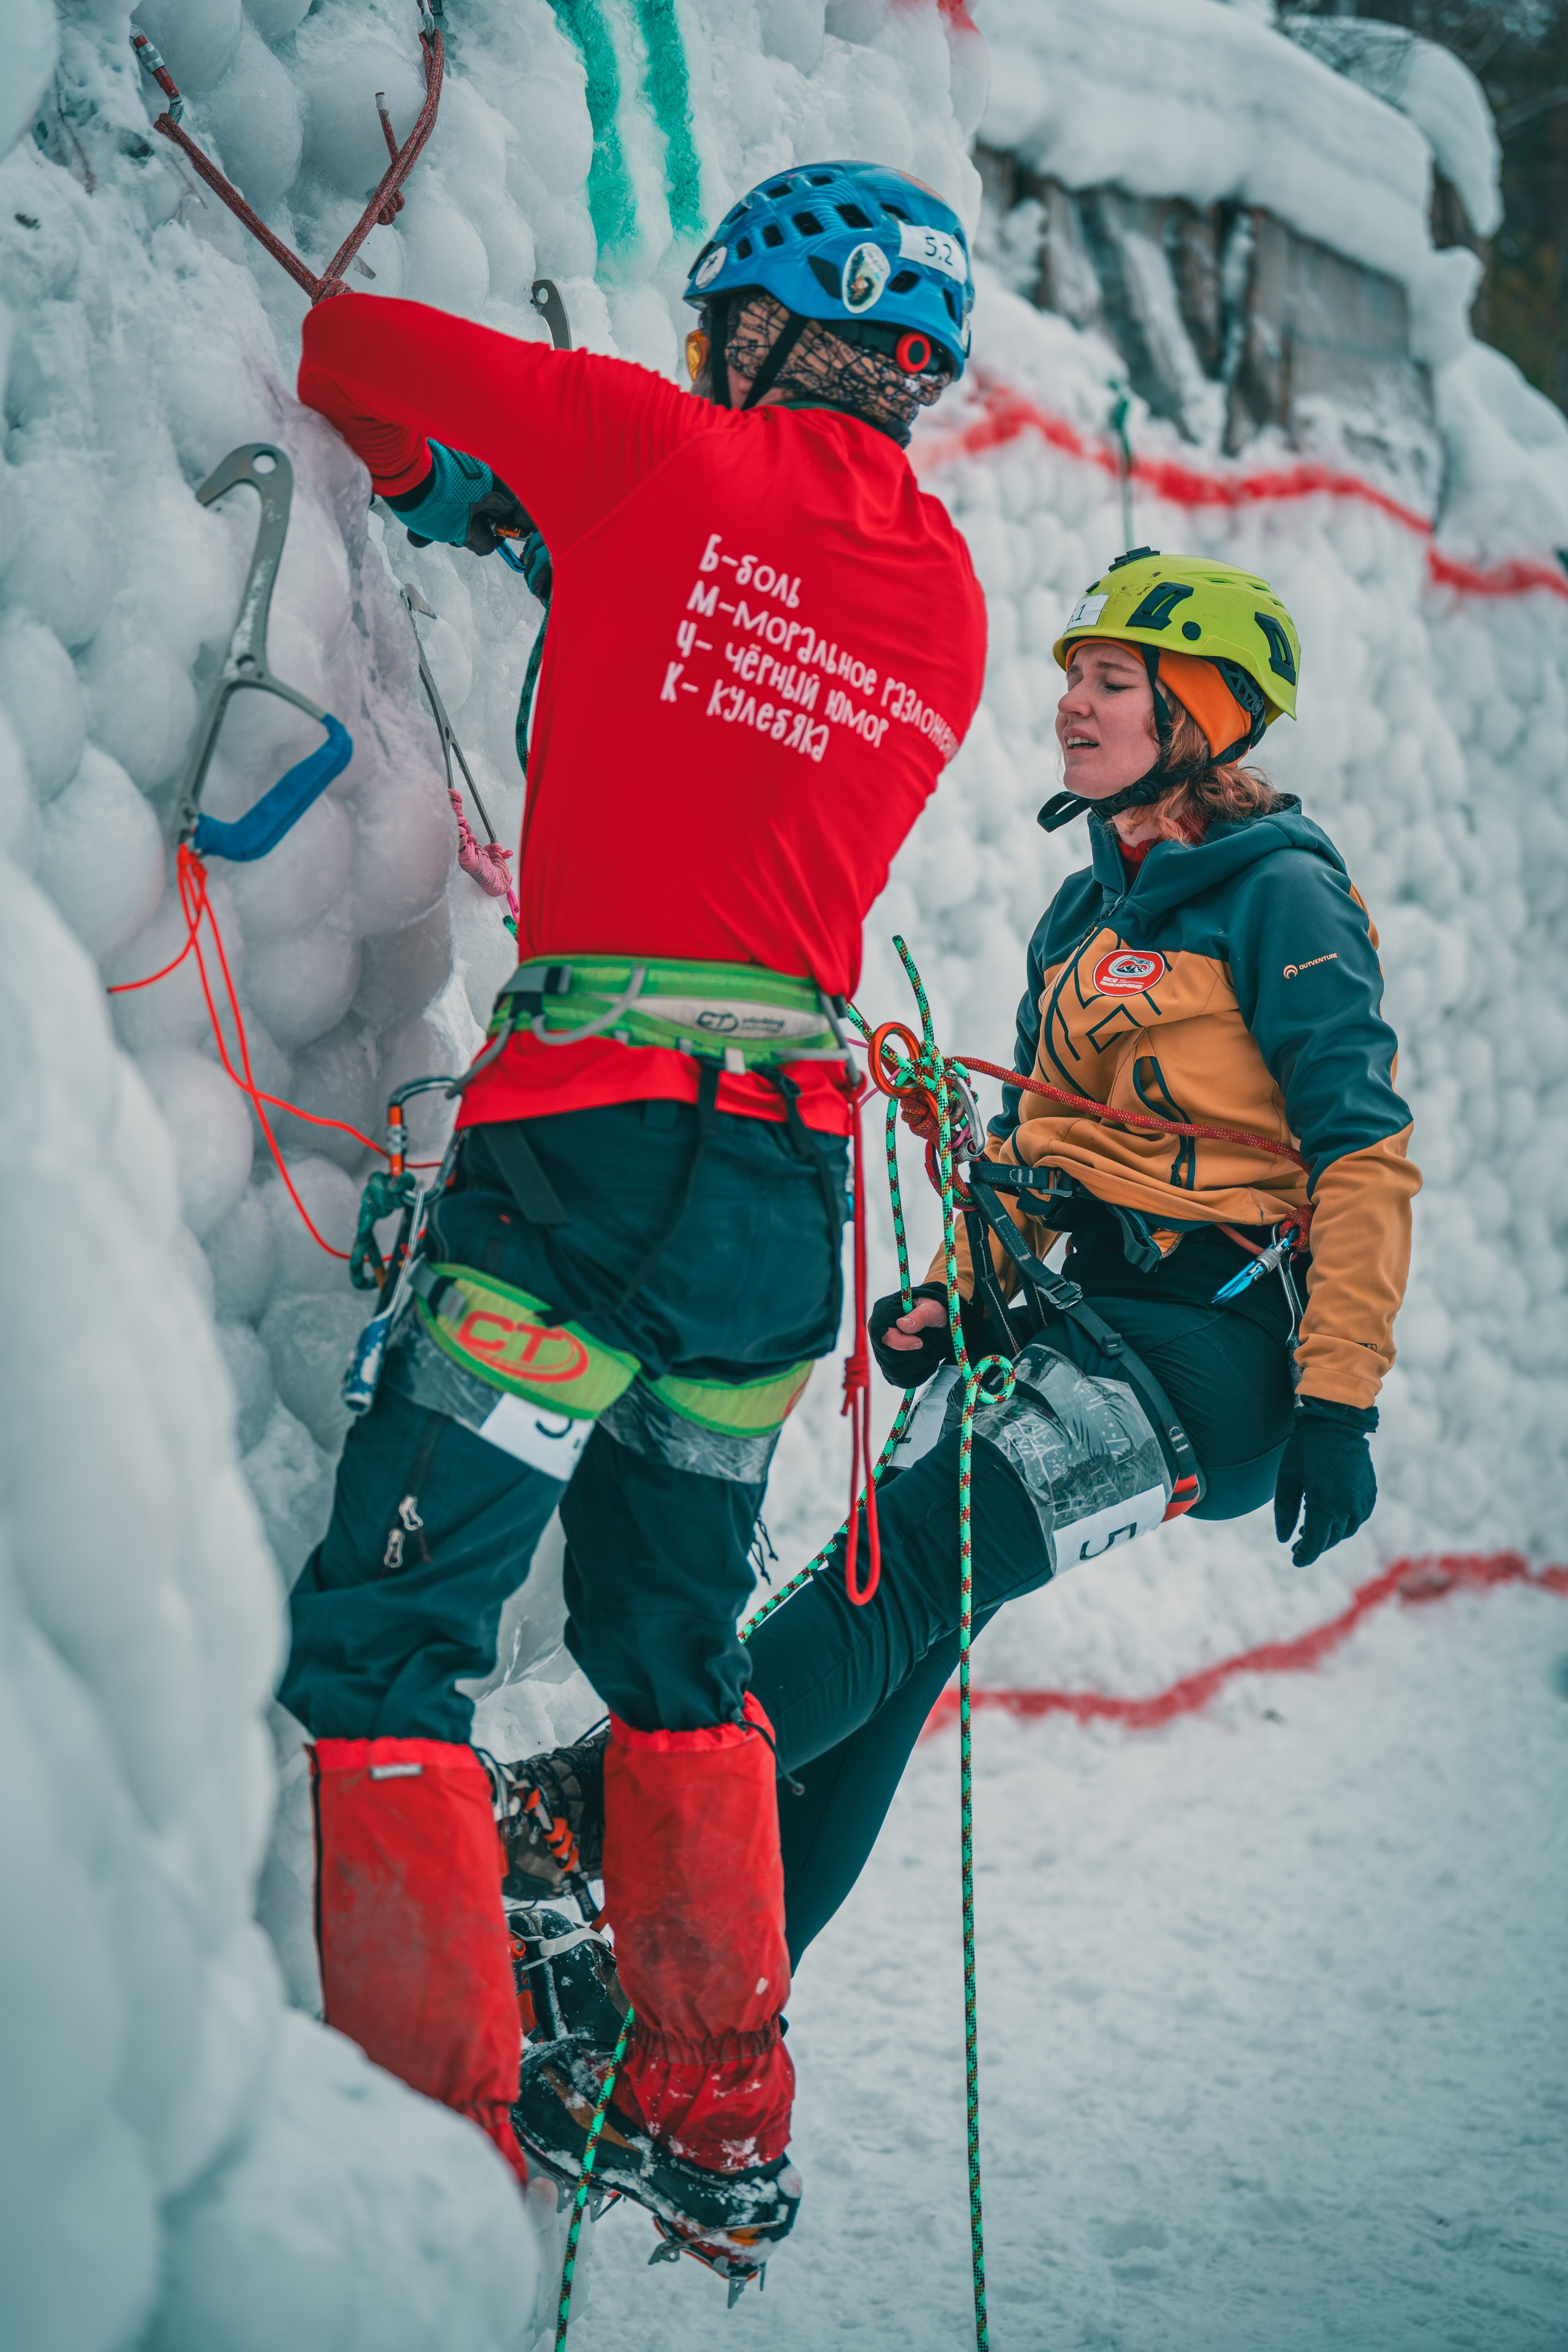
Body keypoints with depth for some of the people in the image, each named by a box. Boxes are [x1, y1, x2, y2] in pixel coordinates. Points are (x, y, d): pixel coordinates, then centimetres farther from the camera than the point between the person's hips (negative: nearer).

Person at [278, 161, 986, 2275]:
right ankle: (721, 2129, 26)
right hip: (796, 1159, 7)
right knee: (675, 1641, 21)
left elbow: (348, 348, 6)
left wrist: (435, 476, 26)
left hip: (597, 1128, -7)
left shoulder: (671, 456, -2)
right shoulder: (946, 601, 13)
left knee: (381, 1639, -4)